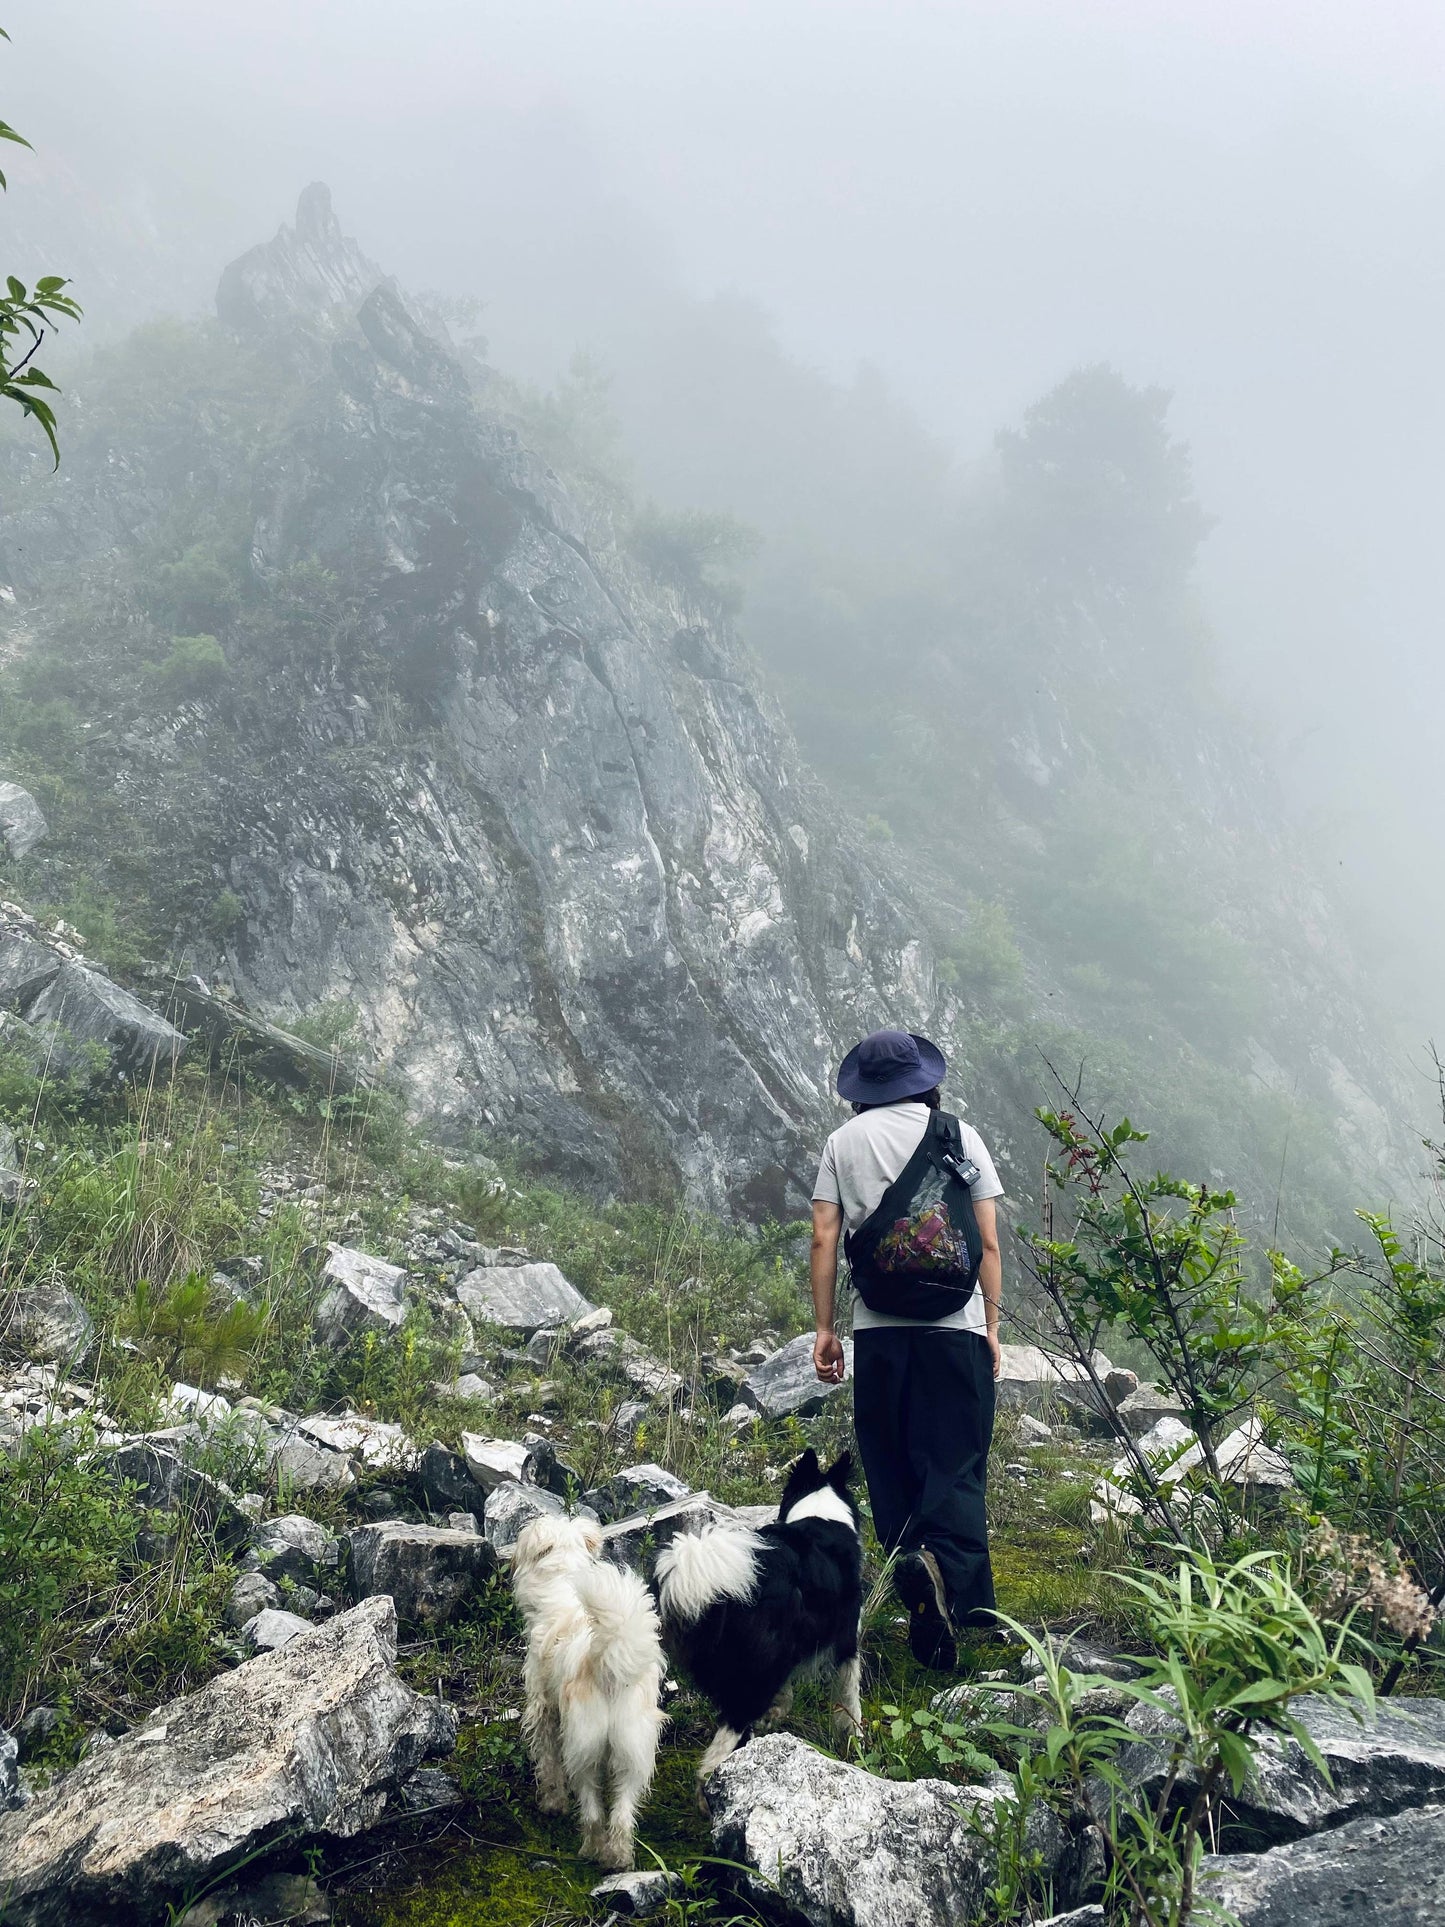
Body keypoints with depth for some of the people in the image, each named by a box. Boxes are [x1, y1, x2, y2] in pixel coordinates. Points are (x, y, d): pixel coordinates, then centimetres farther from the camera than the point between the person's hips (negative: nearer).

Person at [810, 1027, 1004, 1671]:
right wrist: (992, 1325, 10)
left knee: (891, 1469, 11)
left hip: (878, 1330, 1)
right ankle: (942, 1564, -27)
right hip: (955, 1326, -1)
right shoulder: (958, 1134, 5)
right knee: (955, 1465, 0)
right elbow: (988, 1241, 3)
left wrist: (824, 1328, 6)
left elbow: (824, 1240, 2)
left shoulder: (844, 1141, 7)